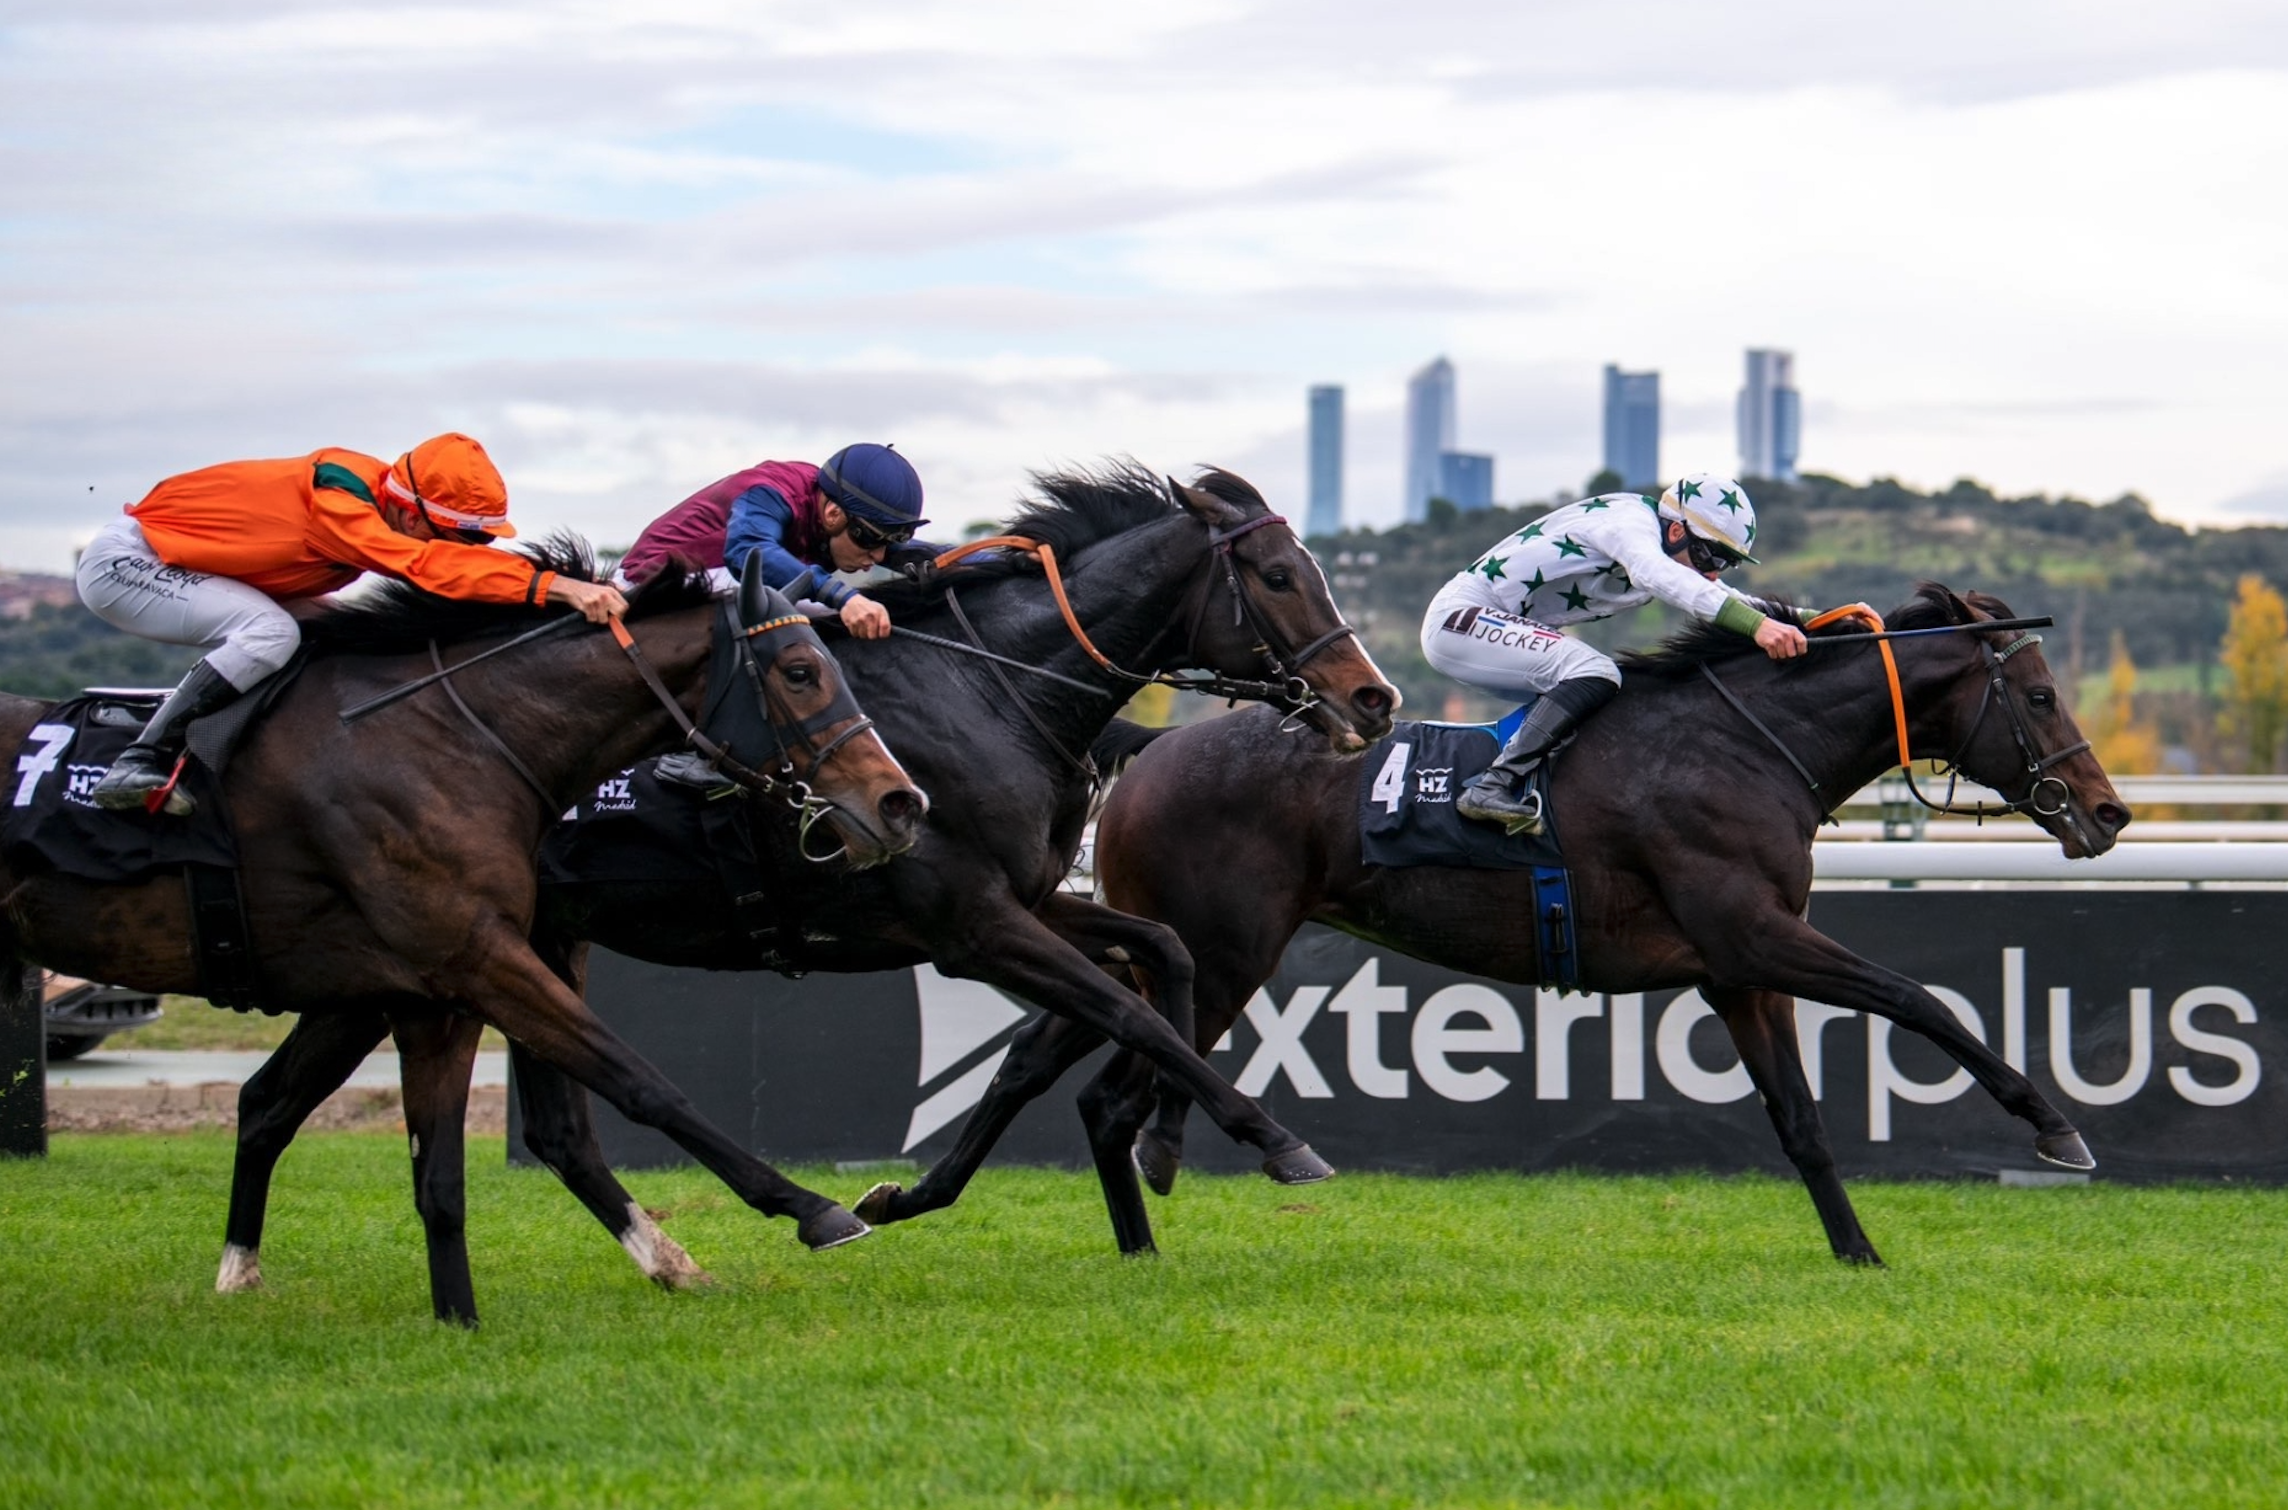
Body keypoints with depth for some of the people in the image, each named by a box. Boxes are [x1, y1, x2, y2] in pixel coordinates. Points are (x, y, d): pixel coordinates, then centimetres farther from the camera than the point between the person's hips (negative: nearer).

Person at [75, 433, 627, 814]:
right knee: (269, 633, -27)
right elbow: (430, 564, -44)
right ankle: (138, 765, -23)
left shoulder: (377, 494, -3)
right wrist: (556, 586, -53)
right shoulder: (338, 506, -31)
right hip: (122, 562, -10)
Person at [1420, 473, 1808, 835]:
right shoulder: (1630, 520, -19)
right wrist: (1756, 625, -50)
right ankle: (1493, 787, -32)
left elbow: (1726, 600, 18)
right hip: (1458, 617, -10)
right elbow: (1658, 576, -40)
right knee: (1595, 674, -26)